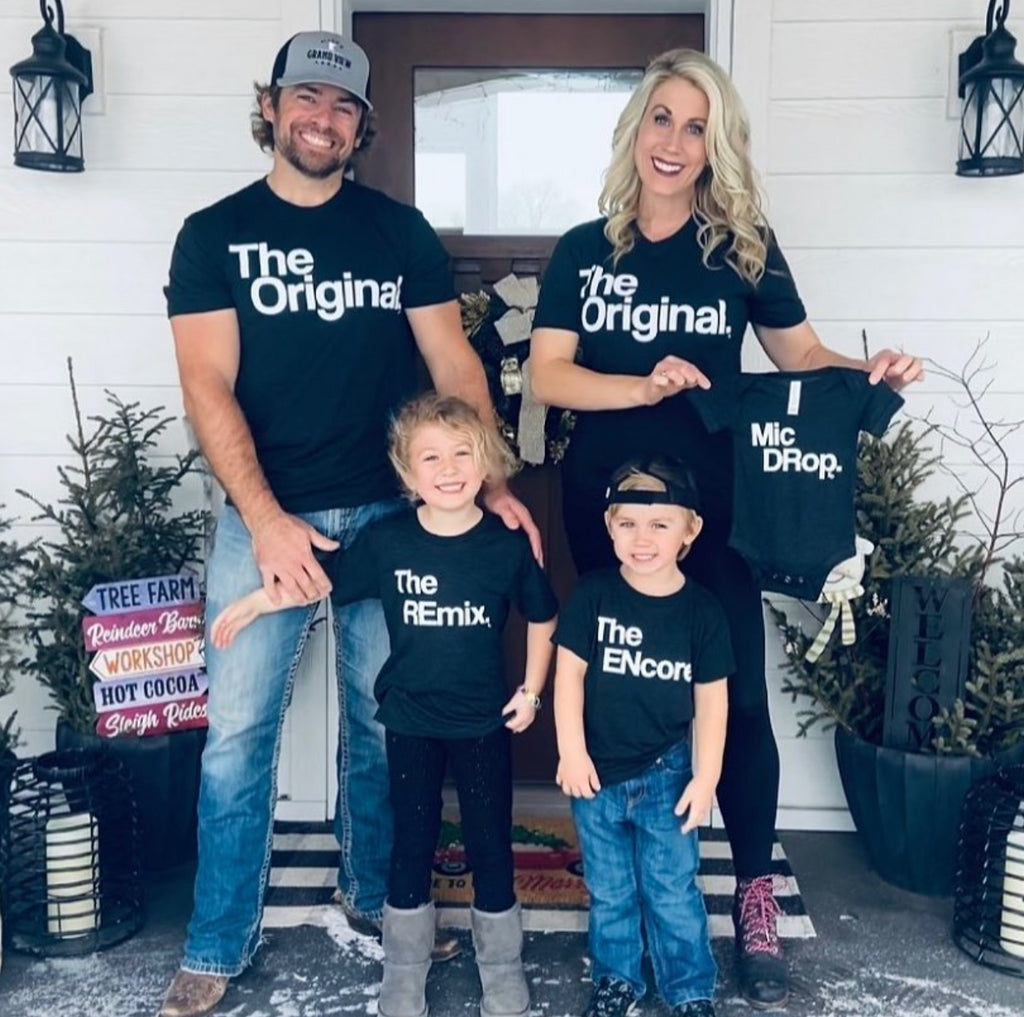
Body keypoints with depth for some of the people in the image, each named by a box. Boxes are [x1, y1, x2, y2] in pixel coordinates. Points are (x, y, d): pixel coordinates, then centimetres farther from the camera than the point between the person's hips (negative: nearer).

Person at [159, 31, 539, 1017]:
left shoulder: (400, 230, 7)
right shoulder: (214, 234, 2)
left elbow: (454, 364, 5)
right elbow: (208, 388, -7)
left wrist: (493, 482, -9)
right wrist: (266, 518, -19)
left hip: (388, 512, 2)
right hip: (263, 516, -1)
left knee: (382, 721, 12)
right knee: (237, 732, 1)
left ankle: (374, 893, 33)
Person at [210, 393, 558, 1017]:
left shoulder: (507, 544, -9)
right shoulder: (386, 542, -9)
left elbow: (541, 616, 5)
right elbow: (323, 582, 4)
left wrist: (531, 690, 2)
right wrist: (252, 604, 3)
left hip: (485, 723, 0)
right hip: (412, 722, 0)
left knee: (491, 847, 9)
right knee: (412, 847, 12)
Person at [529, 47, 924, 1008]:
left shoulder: (744, 245, 2)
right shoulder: (583, 251, 3)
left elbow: (801, 355, 8)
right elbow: (547, 375, -5)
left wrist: (867, 372, -12)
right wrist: (645, 386, -20)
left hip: (713, 501, -1)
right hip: (605, 501, 1)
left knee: (736, 692, -2)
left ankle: (755, 898, 15)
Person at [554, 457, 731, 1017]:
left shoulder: (701, 609, -8)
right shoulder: (594, 593, -10)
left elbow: (712, 698, -2)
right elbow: (569, 671, -7)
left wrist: (706, 777, -3)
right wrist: (571, 752, -10)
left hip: (666, 774, 0)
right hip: (598, 771, 1)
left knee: (673, 891, 9)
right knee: (608, 890, 16)